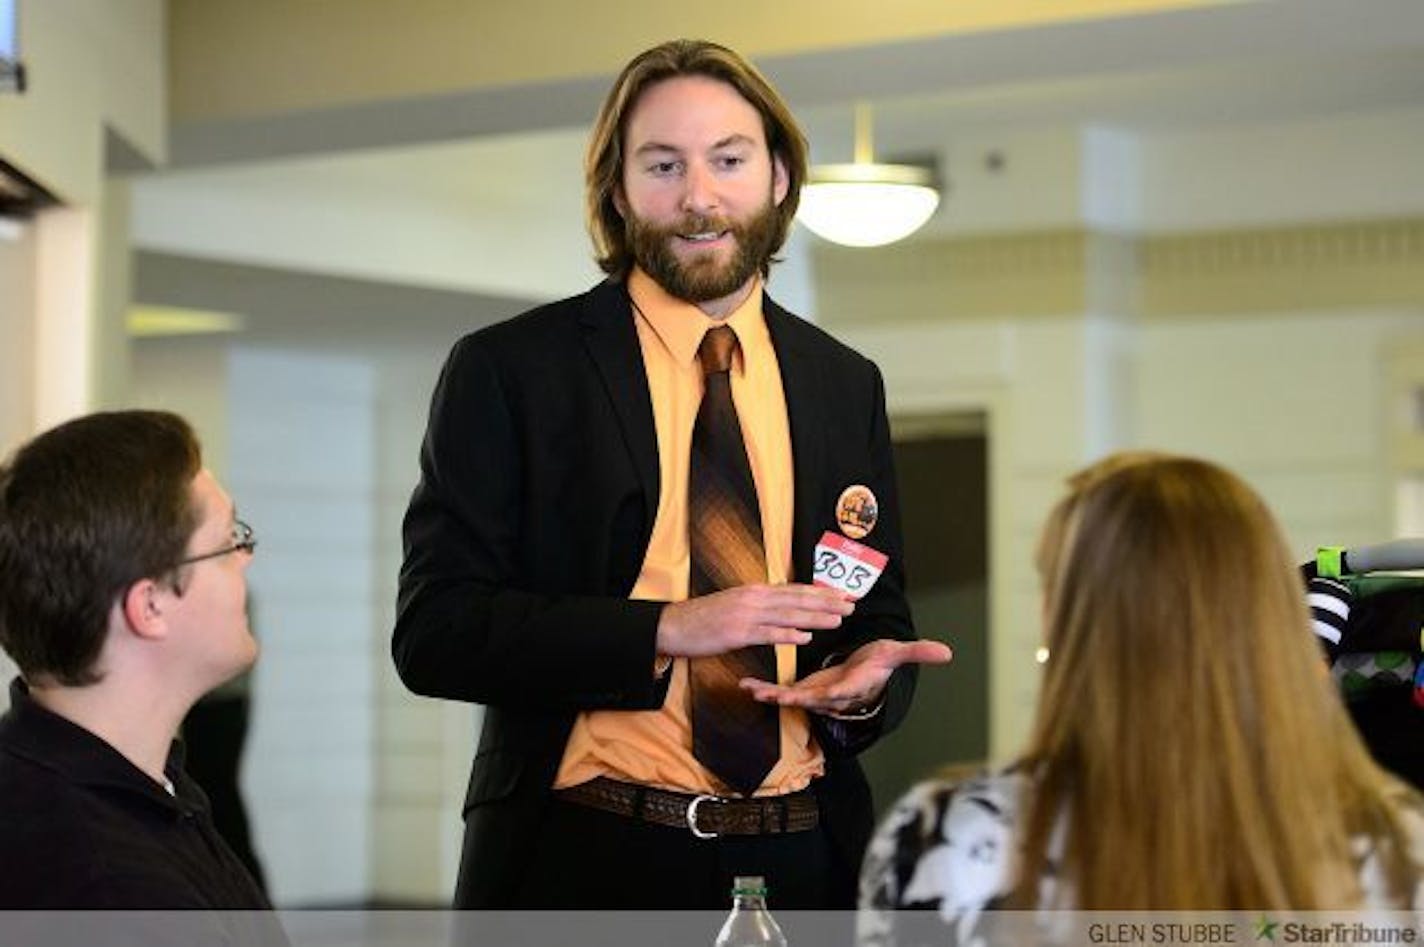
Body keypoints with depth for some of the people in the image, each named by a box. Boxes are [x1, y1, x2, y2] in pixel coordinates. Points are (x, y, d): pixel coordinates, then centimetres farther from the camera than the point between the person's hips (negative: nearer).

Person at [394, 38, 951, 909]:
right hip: (584, 867, -3)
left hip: (800, 867, 4)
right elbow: (434, 630, -10)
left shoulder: (847, 386, 7)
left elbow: (879, 618, 14)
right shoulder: (507, 371, -4)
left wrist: (867, 682, -10)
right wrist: (668, 630, -21)